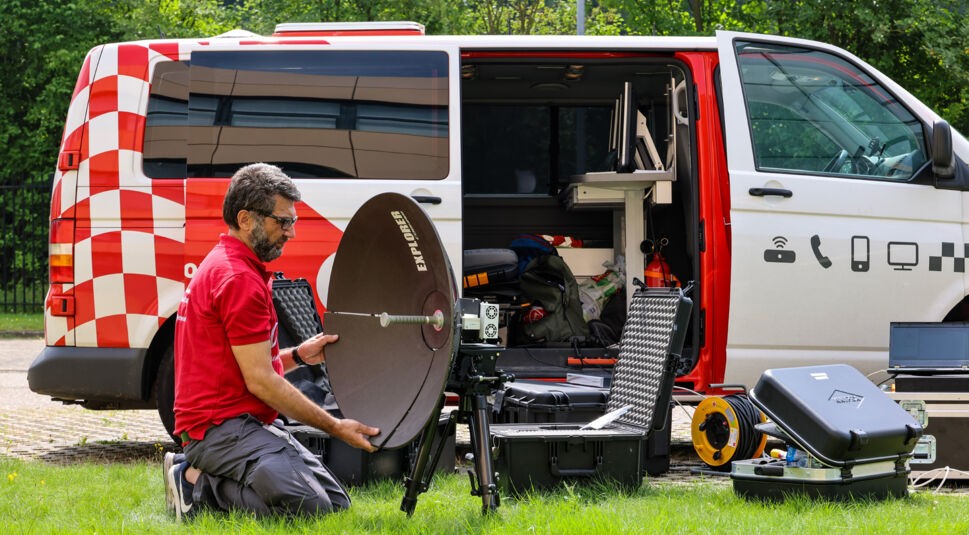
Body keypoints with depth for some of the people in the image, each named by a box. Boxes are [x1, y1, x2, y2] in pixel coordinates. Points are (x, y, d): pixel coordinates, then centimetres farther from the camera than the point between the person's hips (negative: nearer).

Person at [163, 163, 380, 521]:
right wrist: (334, 427, -12)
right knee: (309, 505, -26)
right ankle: (198, 486, -9)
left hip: (246, 424, 11)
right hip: (222, 426, -11)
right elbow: (260, 381, -17)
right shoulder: (239, 279, -15)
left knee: (336, 502, 3)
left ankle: (200, 476, 7)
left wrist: (297, 355, 9)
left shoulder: (224, 266, 20)